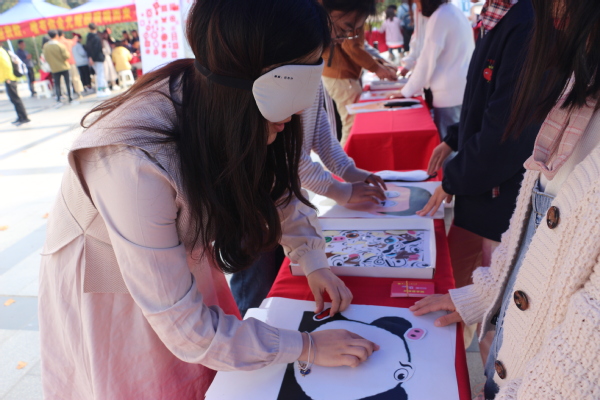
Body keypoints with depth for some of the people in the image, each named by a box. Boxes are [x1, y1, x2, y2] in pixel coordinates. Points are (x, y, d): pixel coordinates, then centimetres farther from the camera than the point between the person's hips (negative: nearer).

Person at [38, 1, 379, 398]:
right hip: (109, 295, -5)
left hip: (184, 265, 5)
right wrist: (306, 346, -22)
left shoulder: (225, 105, -20)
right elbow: (185, 330, -30)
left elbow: (280, 186, 1)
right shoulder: (135, 164, -40)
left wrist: (314, 262, -8)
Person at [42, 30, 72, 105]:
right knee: (67, 82, 8)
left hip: (54, 68, 2)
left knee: (57, 84, 5)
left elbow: (46, 58, 2)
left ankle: (58, 100, -4)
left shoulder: (45, 46, -3)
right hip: (64, 66, -2)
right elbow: (66, 56, -14)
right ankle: (70, 98, 10)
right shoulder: (60, 45, -12)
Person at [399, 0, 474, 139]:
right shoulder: (454, 12, 16)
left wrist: (407, 91, -3)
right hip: (462, 90, 9)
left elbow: (427, 60, -13)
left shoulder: (439, 17, -12)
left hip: (450, 94, -9)